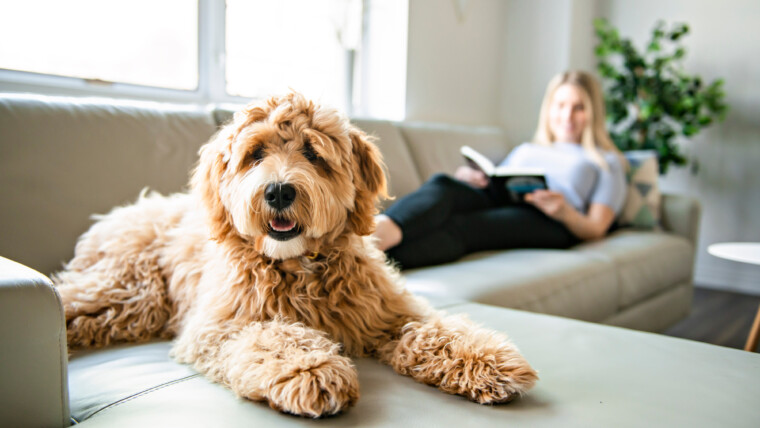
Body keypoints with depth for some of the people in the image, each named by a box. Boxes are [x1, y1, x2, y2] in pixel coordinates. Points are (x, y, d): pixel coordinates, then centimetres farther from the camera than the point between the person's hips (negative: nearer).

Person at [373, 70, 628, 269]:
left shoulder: (607, 161, 27)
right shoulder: (525, 150, 37)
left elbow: (595, 230, 12)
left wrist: (564, 212, -11)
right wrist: (468, 176, 0)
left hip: (547, 222, -4)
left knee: (460, 226, -36)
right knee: (442, 184, -31)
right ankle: (381, 230, -61)